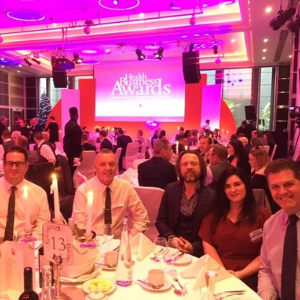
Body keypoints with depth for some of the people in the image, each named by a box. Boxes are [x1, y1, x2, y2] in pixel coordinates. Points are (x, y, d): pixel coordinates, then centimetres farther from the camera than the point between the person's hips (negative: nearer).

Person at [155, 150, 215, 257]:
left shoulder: (211, 196, -6)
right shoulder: (171, 189, 3)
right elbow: (160, 220, 4)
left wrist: (194, 247, -18)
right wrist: (172, 238, -12)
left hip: (196, 250, -1)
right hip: (170, 245, 1)